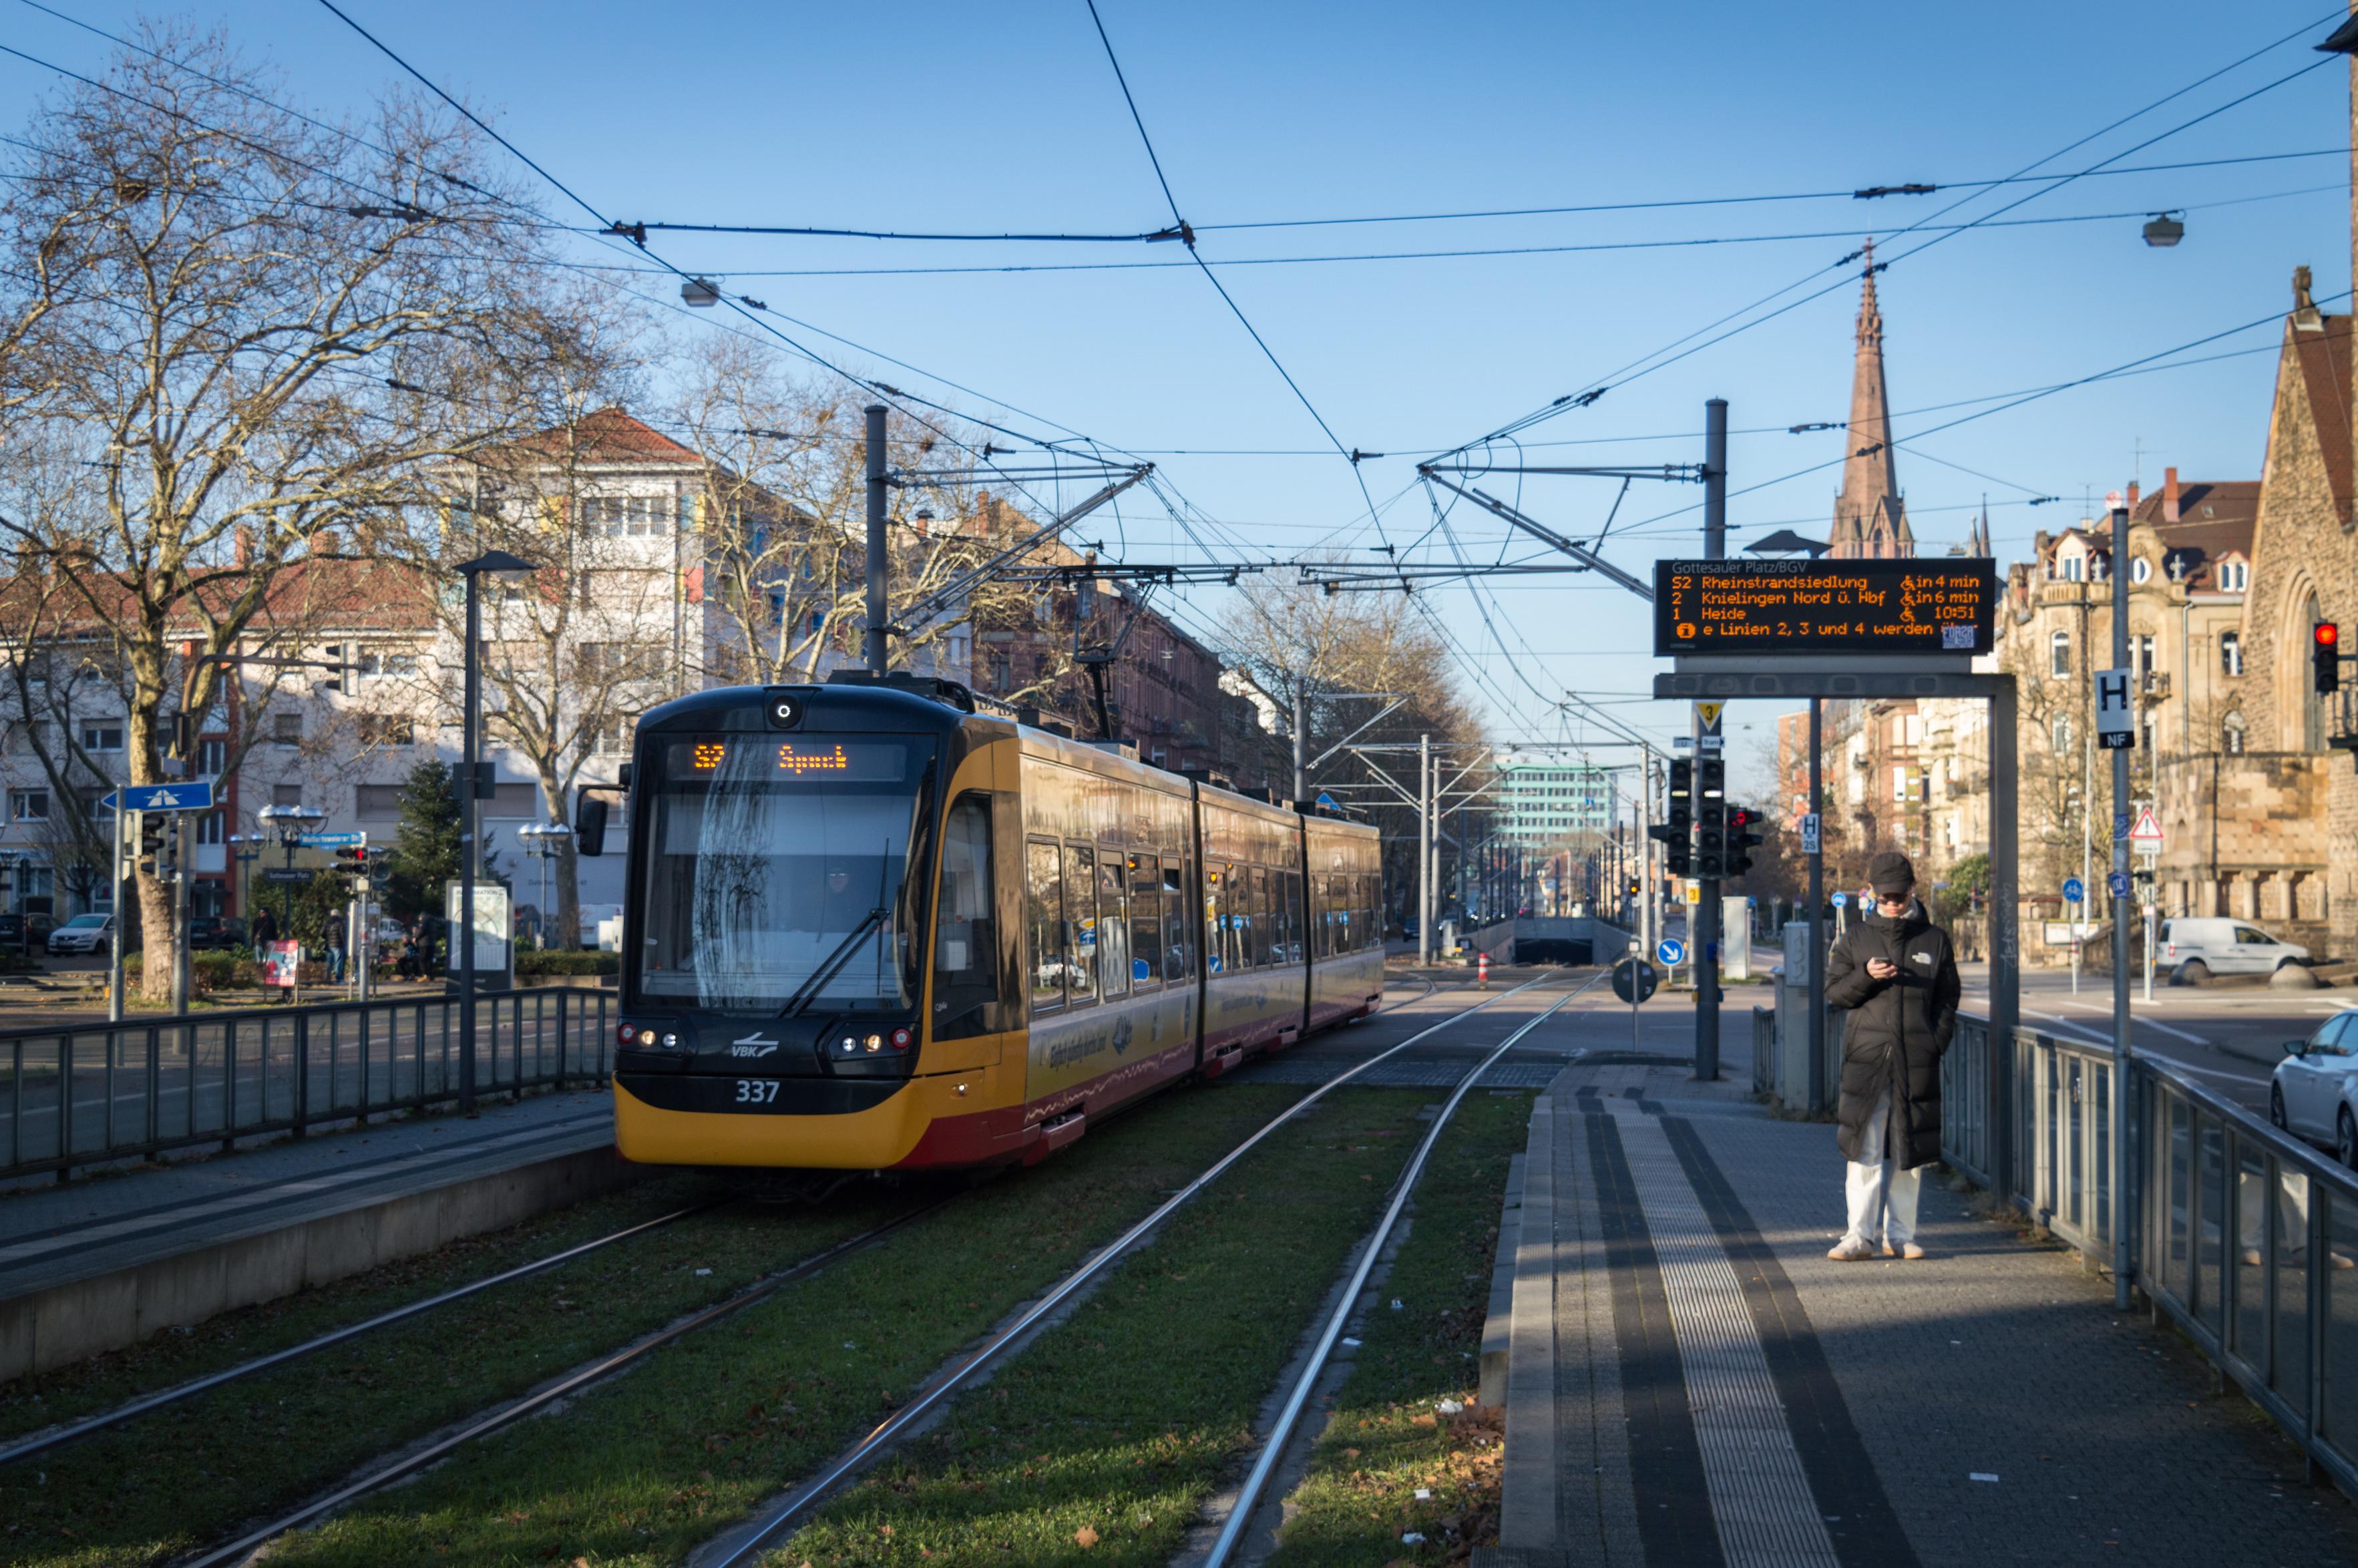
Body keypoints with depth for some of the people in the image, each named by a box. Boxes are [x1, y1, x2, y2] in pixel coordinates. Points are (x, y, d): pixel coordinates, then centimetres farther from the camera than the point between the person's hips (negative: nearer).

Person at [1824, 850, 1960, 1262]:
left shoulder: (1934, 940, 10)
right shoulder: (1856, 939, 9)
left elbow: (1947, 1000, 13)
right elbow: (1834, 993, 7)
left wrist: (1937, 1042, -1)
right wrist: (1866, 976, -11)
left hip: (1917, 1060, 1)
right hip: (1867, 1057, -1)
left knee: (1909, 1152, 4)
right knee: (1865, 1150, -6)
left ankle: (1900, 1234, 12)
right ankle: (1860, 1235, -4)